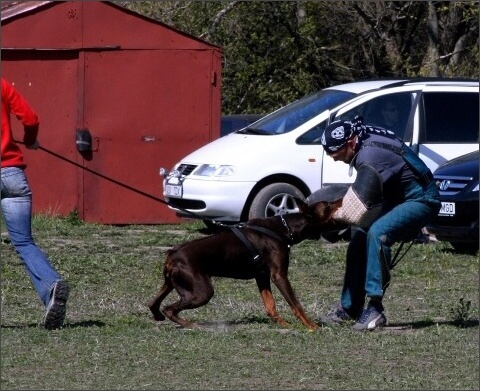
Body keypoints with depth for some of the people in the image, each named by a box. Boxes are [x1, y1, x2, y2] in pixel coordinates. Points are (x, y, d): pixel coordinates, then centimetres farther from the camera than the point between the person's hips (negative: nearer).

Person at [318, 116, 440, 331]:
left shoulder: (371, 156, -30)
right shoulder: (366, 140, -2)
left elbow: (357, 208, -29)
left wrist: (334, 214, -12)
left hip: (420, 200, -10)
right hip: (398, 198, 10)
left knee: (378, 232, -30)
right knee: (360, 236, 6)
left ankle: (374, 309, -28)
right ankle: (349, 308, 13)